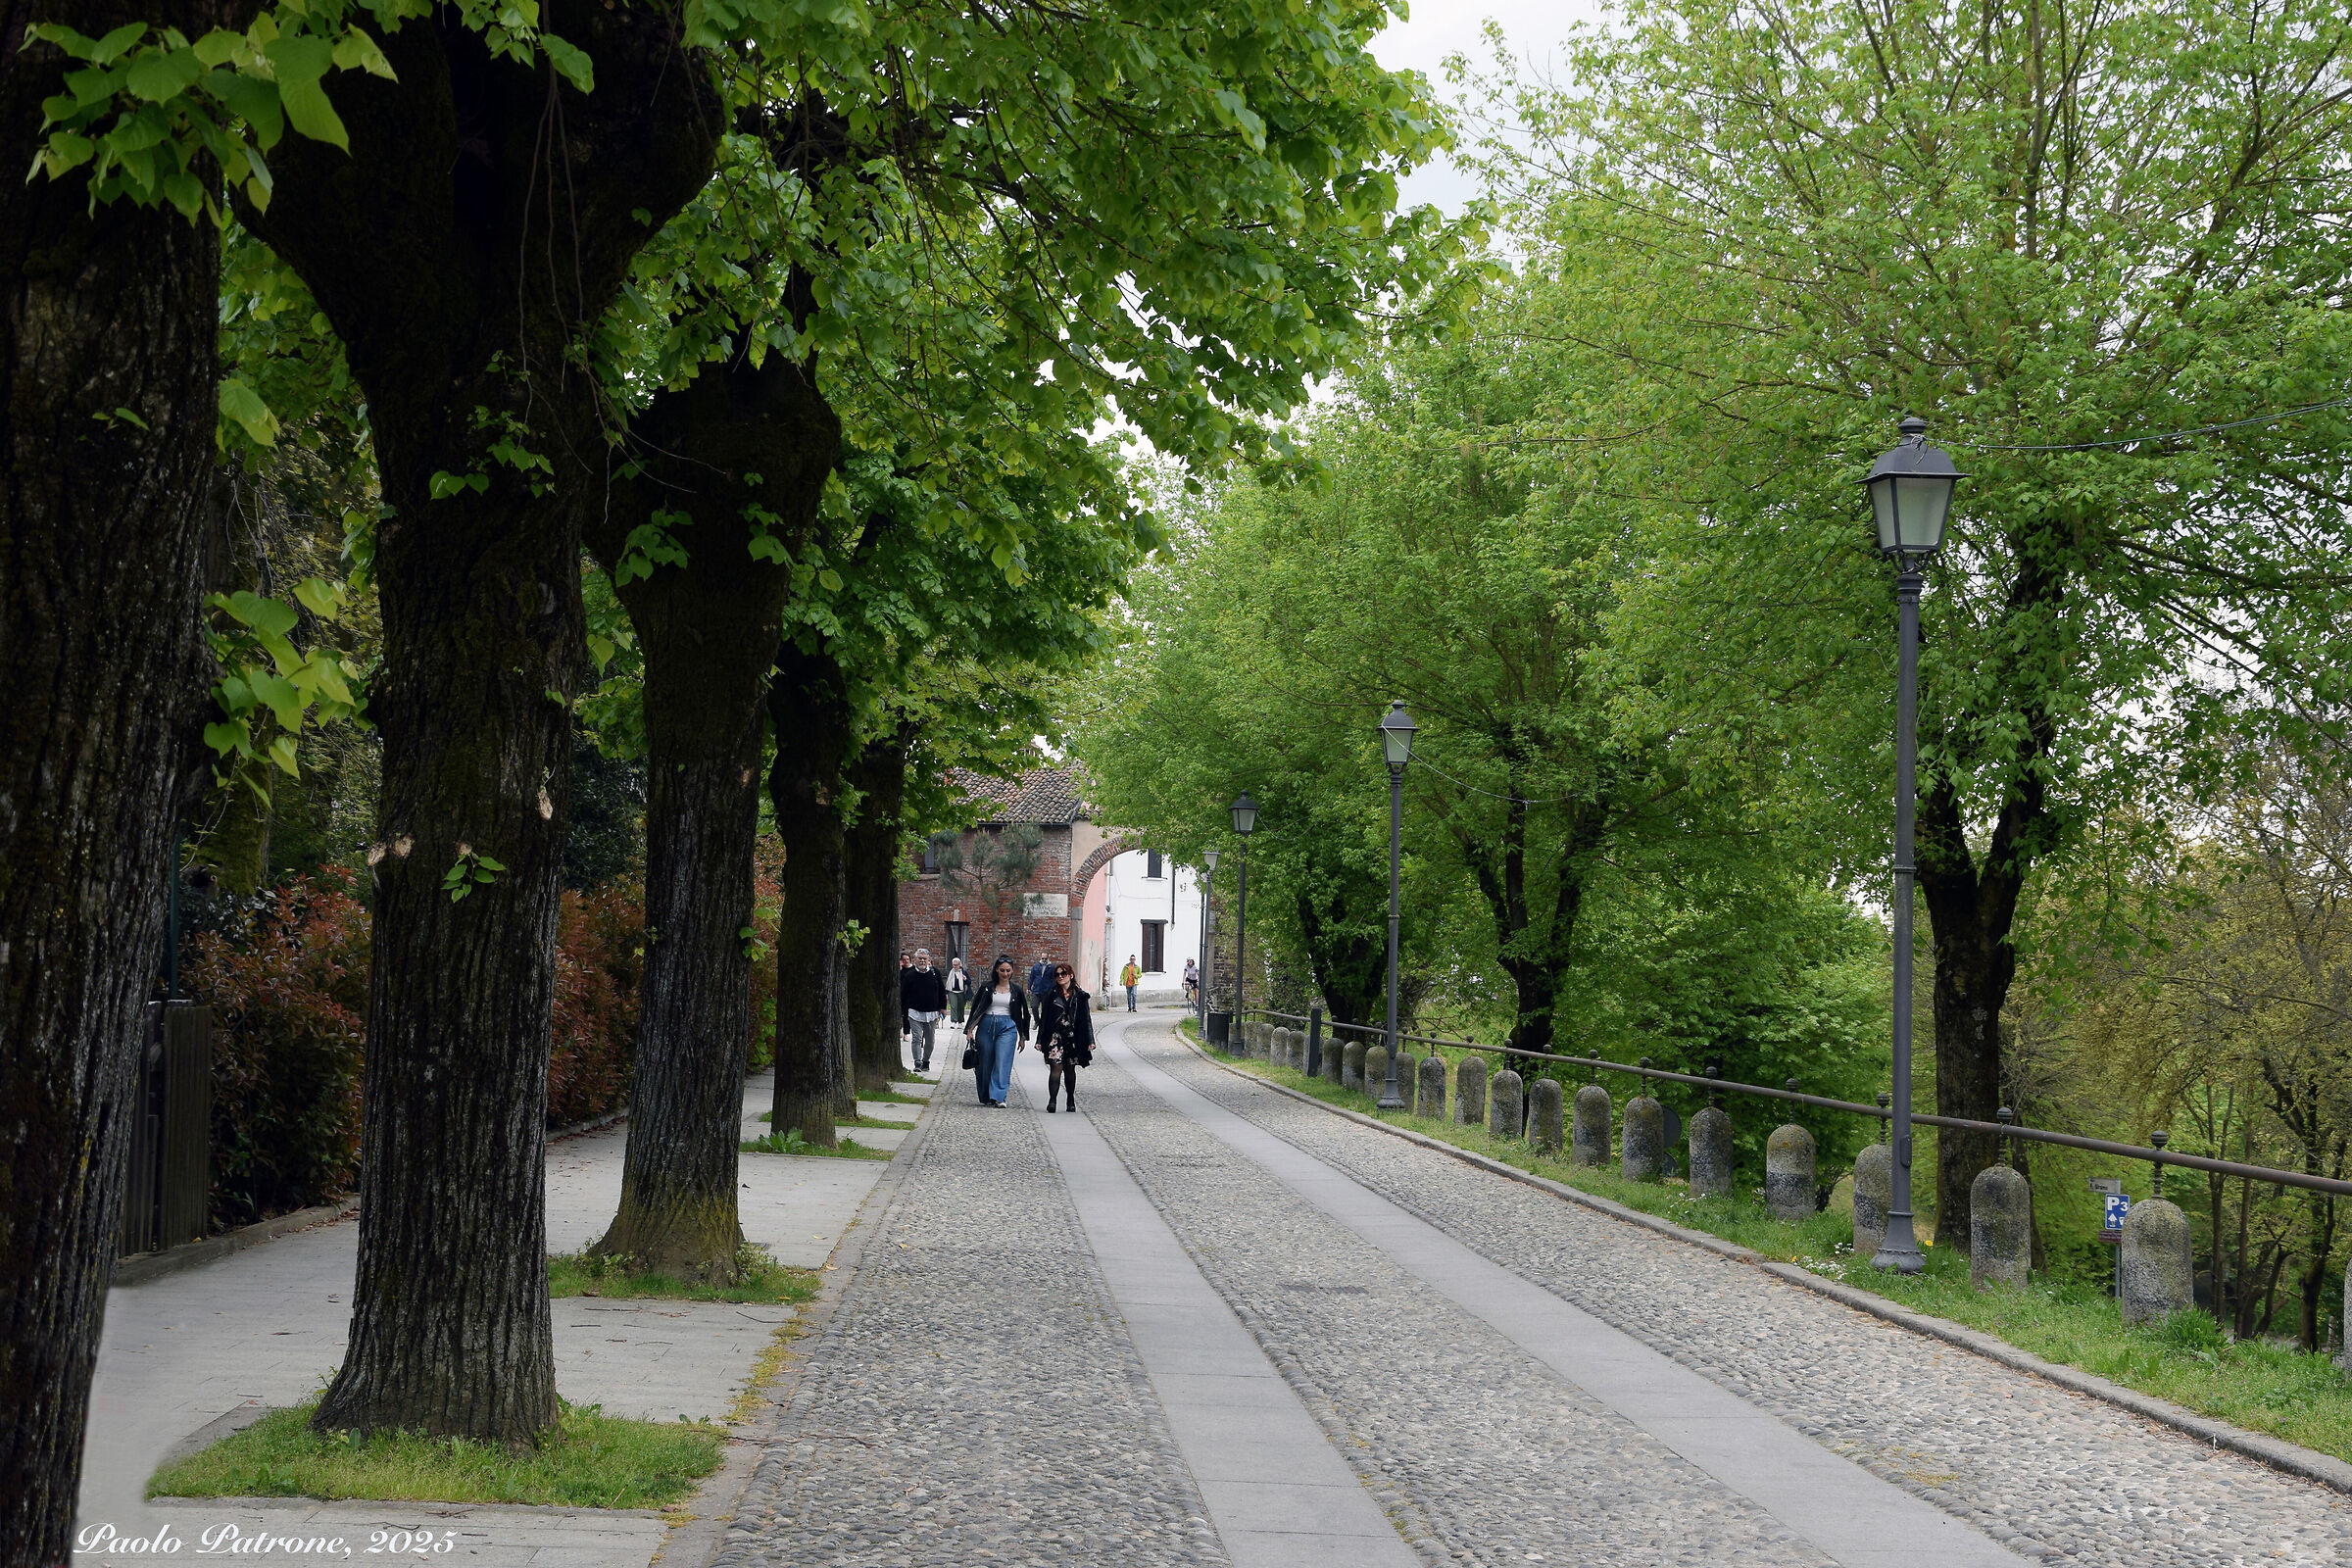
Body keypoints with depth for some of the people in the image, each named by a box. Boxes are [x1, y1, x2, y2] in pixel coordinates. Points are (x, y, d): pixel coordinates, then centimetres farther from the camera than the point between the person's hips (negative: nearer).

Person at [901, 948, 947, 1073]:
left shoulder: (935, 973, 3)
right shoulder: (909, 975, -2)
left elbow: (942, 991, 12)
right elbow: (903, 994, 2)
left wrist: (942, 1007, 10)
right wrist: (903, 1011, 0)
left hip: (931, 1013, 2)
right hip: (915, 1012, -2)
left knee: (929, 1040, 9)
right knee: (917, 1038, -10)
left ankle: (926, 1062, 22)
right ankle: (918, 1063, -10)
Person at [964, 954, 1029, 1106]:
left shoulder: (1016, 990, 6)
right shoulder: (987, 987, 5)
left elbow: (1024, 1014, 13)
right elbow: (975, 1009, 8)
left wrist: (1023, 1037, 12)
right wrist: (970, 1029, 2)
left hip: (1007, 1027, -1)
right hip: (986, 1026, 1)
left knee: (1002, 1062, -13)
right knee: (985, 1063, 4)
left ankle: (998, 1097, -18)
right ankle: (985, 1097, 18)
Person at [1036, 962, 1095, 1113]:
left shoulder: (1080, 996, 6)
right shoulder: (1051, 995, 5)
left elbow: (1086, 1019, 7)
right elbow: (1044, 1018, 6)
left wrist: (1090, 1040, 2)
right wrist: (1040, 1040, 1)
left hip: (1073, 1038, 1)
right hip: (1055, 1037, -1)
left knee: (1070, 1070, 9)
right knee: (1056, 1068, -13)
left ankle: (1071, 1101, 22)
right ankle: (1052, 1100, -16)